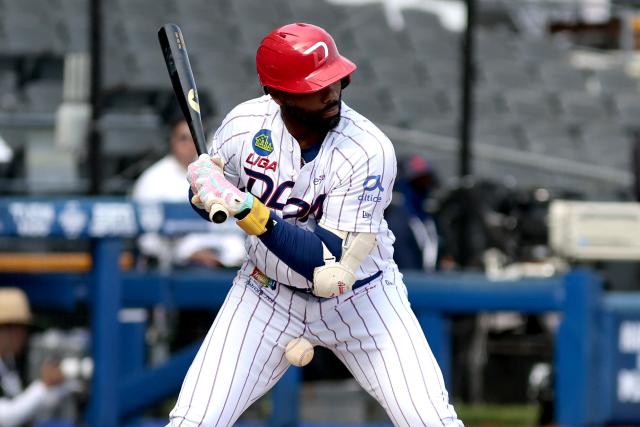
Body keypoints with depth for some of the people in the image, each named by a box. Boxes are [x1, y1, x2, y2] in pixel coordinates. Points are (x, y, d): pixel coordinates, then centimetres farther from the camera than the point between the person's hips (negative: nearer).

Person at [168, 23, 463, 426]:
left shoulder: (369, 151, -27)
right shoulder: (244, 125, -16)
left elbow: (328, 264, -30)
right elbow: (209, 194, 2)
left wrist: (251, 214, -39)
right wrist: (206, 196, -23)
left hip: (360, 299, -2)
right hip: (269, 295, 2)